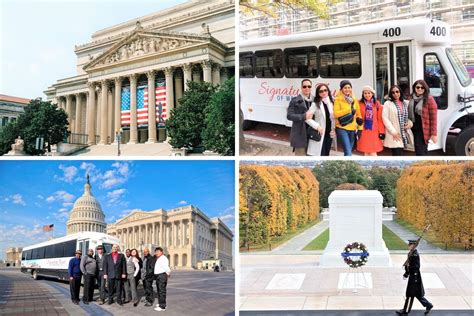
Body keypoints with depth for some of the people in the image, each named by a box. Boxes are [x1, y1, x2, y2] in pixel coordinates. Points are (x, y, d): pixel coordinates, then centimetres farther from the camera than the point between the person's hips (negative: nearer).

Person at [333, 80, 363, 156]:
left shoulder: (354, 100, 12)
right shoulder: (338, 99, -3)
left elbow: (358, 114, 14)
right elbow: (336, 114, -13)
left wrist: (360, 128, 5)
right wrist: (349, 110, -19)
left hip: (352, 129, 6)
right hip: (342, 128, -5)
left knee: (348, 152, 13)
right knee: (348, 153, -15)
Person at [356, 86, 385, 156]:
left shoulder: (377, 104, 3)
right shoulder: (360, 104, 0)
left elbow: (380, 119, 2)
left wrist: (381, 131, -1)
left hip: (374, 131, 0)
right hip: (363, 131, 0)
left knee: (373, 152, -2)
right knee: (366, 152, 6)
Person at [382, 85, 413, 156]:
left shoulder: (406, 103, 13)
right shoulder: (387, 103, -2)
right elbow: (385, 118, -9)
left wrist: (410, 123, -2)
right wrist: (393, 131, -15)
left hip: (404, 134, 5)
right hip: (394, 135, -5)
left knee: (400, 155, 10)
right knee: (397, 155, -9)